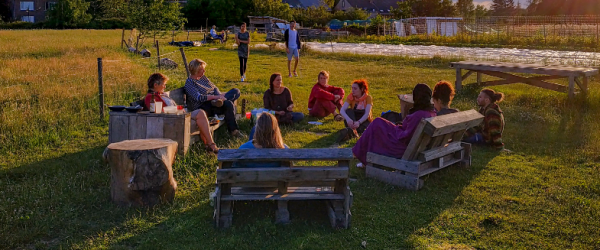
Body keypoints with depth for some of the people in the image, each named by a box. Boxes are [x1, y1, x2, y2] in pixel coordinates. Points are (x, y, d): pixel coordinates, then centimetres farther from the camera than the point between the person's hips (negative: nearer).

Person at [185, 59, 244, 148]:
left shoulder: (203, 77, 18)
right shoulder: (189, 83, -7)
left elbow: (214, 87, 17)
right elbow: (199, 97, -19)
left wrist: (219, 95, -6)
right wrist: (216, 97, -23)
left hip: (213, 100, 9)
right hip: (204, 107, -9)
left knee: (236, 91, -4)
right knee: (229, 104, -32)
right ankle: (233, 130, -24)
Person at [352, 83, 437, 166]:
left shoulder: (418, 115, -30)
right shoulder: (432, 113, -1)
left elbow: (406, 137, -25)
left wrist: (396, 128, -7)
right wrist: (400, 127, 9)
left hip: (402, 146, -10)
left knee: (377, 124, 3)